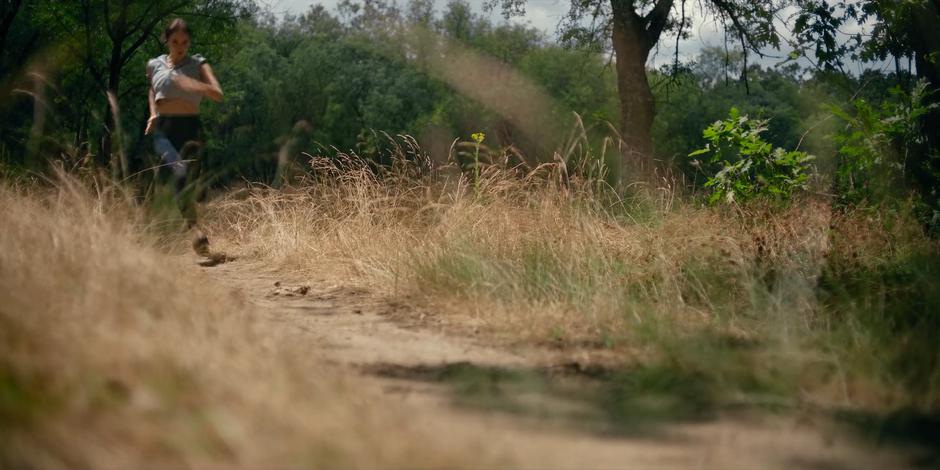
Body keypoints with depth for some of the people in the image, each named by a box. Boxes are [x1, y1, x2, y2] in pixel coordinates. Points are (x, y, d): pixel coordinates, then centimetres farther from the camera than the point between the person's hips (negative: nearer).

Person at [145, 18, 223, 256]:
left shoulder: (198, 64, 4)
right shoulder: (155, 65, 10)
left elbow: (218, 94, -8)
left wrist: (194, 85, -25)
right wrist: (153, 114, 12)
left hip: (190, 128, 0)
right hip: (163, 129, 0)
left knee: (188, 179, -7)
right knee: (180, 171, -27)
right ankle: (194, 227, -34)